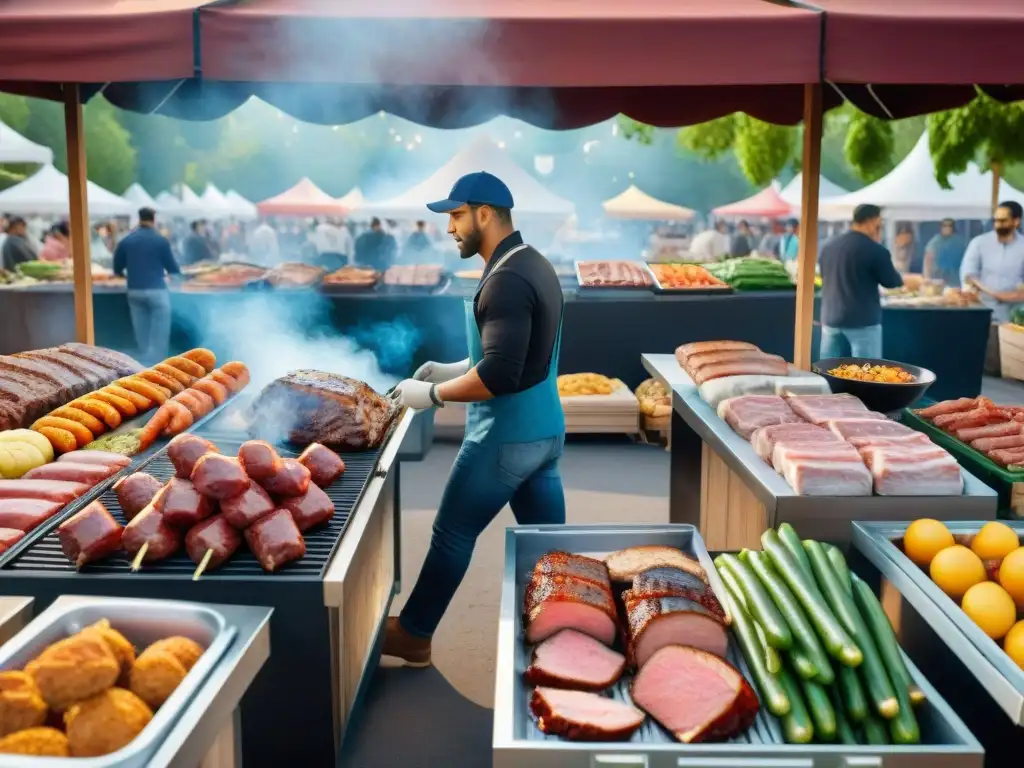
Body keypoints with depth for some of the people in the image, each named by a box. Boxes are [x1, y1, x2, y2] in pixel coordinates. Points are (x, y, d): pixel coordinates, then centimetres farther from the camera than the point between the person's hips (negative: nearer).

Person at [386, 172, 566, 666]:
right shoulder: (533, 265, 10)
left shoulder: (506, 280, -21)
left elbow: (499, 376, -28)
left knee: (452, 534, 5)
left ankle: (413, 636, 20)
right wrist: (453, 369, 14)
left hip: (506, 437, -9)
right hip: (543, 431, 9)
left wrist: (433, 394, -17)